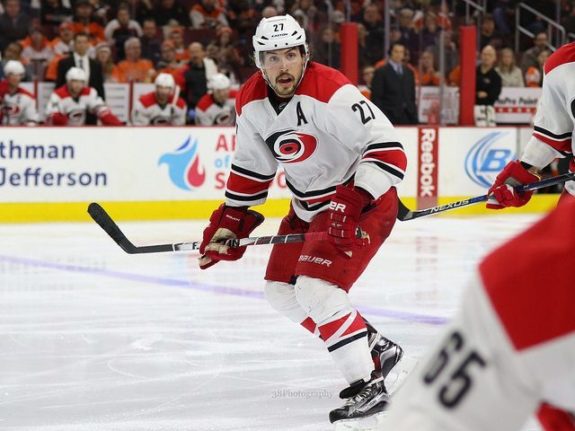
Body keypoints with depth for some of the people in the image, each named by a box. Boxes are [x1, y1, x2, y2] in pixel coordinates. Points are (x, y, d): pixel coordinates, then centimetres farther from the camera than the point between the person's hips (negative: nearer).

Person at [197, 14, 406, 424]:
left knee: (317, 289, -23)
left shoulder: (331, 93, -27)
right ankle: (375, 348, 24)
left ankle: (369, 385, -17)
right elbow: (251, 168, 11)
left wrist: (353, 203, -37)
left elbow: (387, 148, -30)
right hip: (308, 206, 9)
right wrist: (229, 224, 9)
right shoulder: (251, 102, -4)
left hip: (363, 200, -9)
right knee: (282, 292, 12)